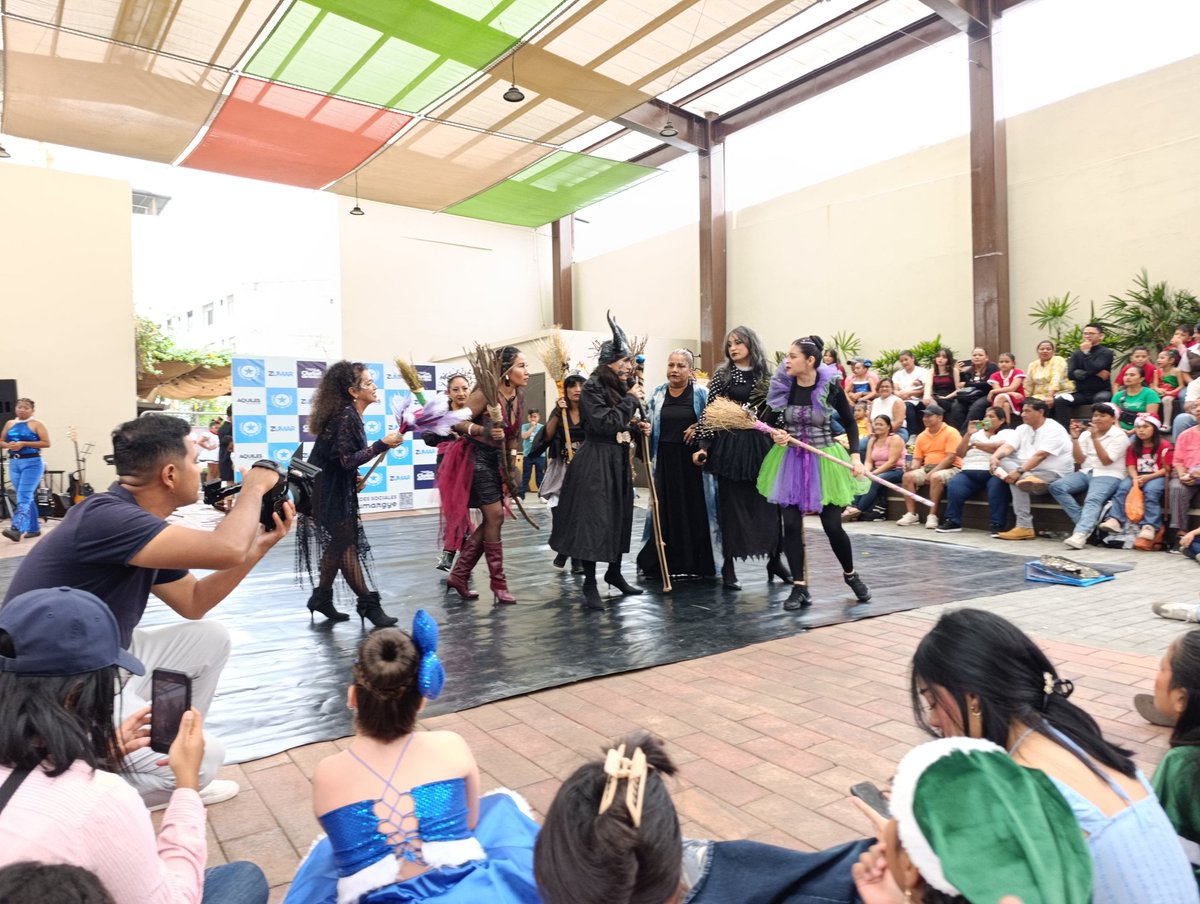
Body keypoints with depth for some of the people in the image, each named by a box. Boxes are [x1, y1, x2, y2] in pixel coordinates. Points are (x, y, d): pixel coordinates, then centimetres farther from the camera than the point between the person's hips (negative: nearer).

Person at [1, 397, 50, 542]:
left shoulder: (36, 424, -2)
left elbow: (47, 443, -10)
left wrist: (24, 444, -16)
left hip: (32, 463, -6)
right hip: (14, 463, 6)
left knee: (23, 497, -16)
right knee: (27, 497, 11)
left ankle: (16, 529, -25)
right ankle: (34, 528, 18)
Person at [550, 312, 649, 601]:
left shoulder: (622, 388, 12)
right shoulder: (592, 388, -13)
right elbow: (605, 423, -23)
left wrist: (637, 427, 2)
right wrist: (630, 400, -16)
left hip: (619, 460, 9)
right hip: (595, 462, -9)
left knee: (620, 517, 14)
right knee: (592, 519, -4)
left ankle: (614, 572, 29)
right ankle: (590, 580, 6)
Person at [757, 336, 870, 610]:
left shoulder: (830, 387, -11)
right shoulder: (782, 386, -6)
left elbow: (850, 422, 1)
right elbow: (772, 422, 8)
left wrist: (855, 456, -10)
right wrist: (776, 435, -14)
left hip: (824, 461, -2)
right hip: (790, 461, 2)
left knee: (833, 526, 3)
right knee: (791, 525, -1)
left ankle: (850, 574, 31)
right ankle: (799, 587, 11)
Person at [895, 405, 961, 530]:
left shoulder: (951, 432, -8)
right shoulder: (921, 436, 12)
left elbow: (950, 458, -17)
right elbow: (917, 459, 12)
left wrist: (933, 472, -22)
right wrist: (912, 468, -12)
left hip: (949, 468, -6)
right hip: (927, 468, 6)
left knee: (936, 477, -37)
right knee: (908, 476, -19)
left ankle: (932, 515, -30)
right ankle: (911, 514, -18)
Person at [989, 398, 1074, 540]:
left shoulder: (1053, 429, -12)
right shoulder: (1022, 428, 12)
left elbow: (1040, 455, -24)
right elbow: (1008, 447, -1)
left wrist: (1019, 471, -33)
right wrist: (995, 456, -23)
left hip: (1053, 473, -8)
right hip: (1027, 471, 8)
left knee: (1017, 481, -31)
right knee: (1002, 460, -12)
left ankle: (1024, 527, -28)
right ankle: (1026, 478, -33)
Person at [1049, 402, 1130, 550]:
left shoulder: (1119, 436, 1)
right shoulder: (1086, 434, 15)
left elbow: (1106, 460, -11)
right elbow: (1079, 460, 5)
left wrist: (1095, 438, -15)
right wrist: (1075, 438, -6)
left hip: (1108, 476, -5)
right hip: (1086, 473, 5)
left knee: (1093, 500, -34)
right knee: (1056, 487, -20)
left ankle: (1080, 534, -51)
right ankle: (1086, 523, -19)